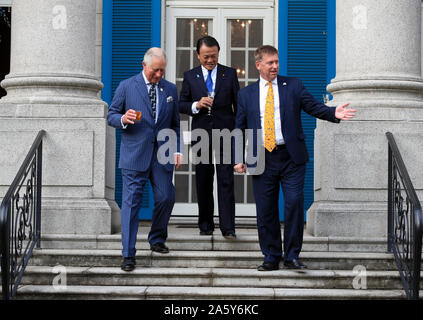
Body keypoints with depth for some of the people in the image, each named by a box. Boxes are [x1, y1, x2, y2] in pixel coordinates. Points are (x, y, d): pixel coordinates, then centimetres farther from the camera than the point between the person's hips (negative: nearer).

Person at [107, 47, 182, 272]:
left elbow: (175, 124, 17)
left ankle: (157, 240, 28)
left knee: (166, 198, 2)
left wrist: (177, 150, 8)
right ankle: (128, 255, -2)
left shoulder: (170, 89, 12)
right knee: (131, 202, -5)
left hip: (162, 155, 3)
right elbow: (111, 116, 5)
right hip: (134, 155, -3)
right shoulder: (126, 87, 2)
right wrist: (123, 119, -17)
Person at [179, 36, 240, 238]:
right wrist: (196, 105, -13)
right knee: (203, 182, 7)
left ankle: (227, 227, -8)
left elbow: (238, 104, 8)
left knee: (226, 181, -8)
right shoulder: (190, 76, 7)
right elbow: (181, 105, 8)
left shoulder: (230, 74, 6)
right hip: (201, 135, 2)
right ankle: (205, 225, 18)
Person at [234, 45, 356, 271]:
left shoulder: (293, 85, 8)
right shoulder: (246, 94, 11)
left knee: (294, 203, -9)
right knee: (265, 210, 4)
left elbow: (314, 107, 1)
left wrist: (334, 113, -19)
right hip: (261, 160, 1)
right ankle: (271, 257, 16)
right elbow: (239, 129, 12)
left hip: (291, 158, -1)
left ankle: (292, 256, 2)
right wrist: (238, 159, 3)